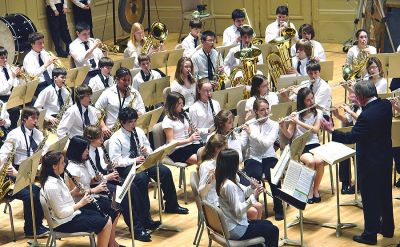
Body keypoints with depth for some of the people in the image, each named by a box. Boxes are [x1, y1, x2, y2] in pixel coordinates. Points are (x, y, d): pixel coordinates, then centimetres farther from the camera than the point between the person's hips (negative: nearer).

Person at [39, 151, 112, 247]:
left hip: (71, 214, 10)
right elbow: (61, 213, -25)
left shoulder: (57, 178, 4)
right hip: (65, 223, -10)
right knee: (105, 223, -13)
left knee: (106, 219, 11)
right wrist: (80, 203, -19)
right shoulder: (51, 186, -26)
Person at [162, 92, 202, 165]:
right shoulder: (167, 120, -9)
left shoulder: (183, 116, 12)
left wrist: (193, 132, -4)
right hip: (177, 150, -7)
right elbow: (171, 142, -15)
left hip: (190, 145, 7)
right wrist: (189, 140, -25)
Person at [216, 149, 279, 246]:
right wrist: (253, 197, -26)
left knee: (268, 224, 24)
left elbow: (241, 193, 14)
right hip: (235, 230, -10)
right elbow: (238, 211, -27)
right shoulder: (229, 185, -28)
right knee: (273, 230, 3)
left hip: (231, 223, 10)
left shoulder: (224, 180, 2)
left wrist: (252, 188, -2)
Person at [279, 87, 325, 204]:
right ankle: (309, 190, -12)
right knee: (310, 161, -32)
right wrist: (282, 127, -21)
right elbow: (289, 135, -1)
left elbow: (315, 130, -10)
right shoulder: (295, 115, 2)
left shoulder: (317, 113, 7)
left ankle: (315, 189, -9)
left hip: (313, 144, 2)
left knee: (319, 161, -31)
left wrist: (298, 122, -17)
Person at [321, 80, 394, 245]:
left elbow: (350, 138, -25)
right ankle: (387, 228, 33)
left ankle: (370, 234, 14)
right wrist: (362, 105, 9)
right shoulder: (386, 105, -3)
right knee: (385, 194, 20)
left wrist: (331, 130, -16)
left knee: (369, 198, 4)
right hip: (386, 158, 8)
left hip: (370, 163, -8)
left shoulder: (366, 115, -28)